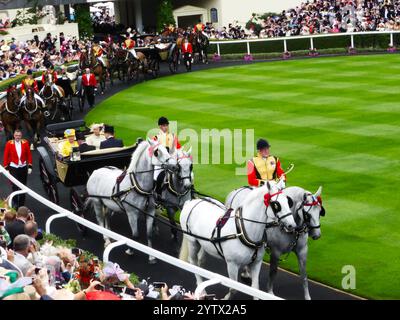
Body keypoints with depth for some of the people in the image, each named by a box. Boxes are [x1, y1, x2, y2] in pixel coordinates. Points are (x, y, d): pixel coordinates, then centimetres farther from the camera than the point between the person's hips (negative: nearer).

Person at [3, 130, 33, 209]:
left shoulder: (25, 143, -4)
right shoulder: (9, 144, -8)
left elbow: (29, 155, 2)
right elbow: (6, 156, -3)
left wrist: (30, 167, -1)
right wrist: (6, 168, -5)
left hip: (23, 167, 2)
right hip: (13, 167, -2)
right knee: (15, 186, -8)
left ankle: (21, 204, 23)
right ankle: (15, 203, 9)